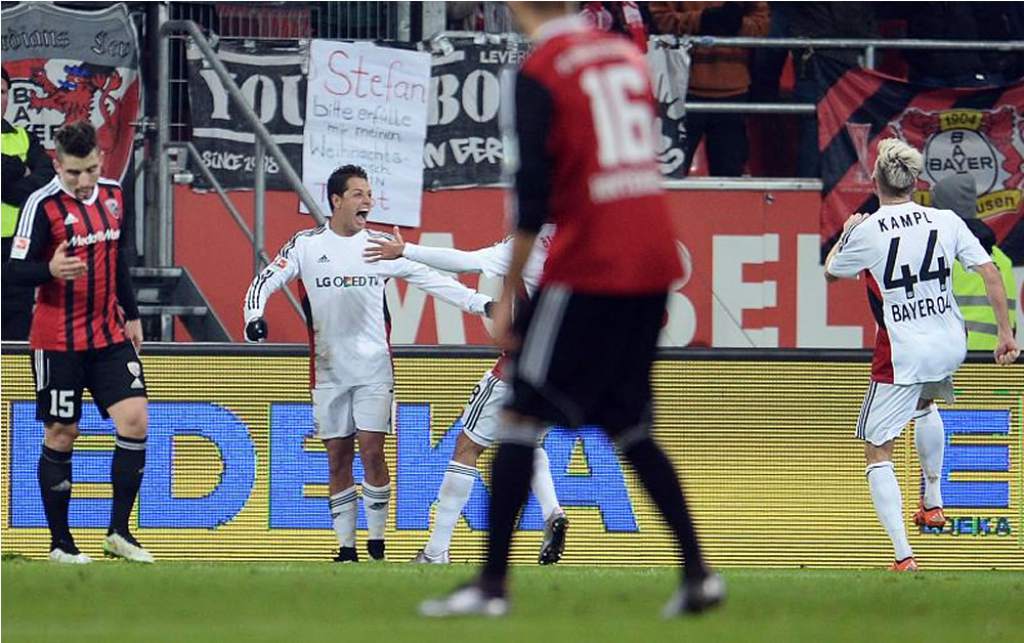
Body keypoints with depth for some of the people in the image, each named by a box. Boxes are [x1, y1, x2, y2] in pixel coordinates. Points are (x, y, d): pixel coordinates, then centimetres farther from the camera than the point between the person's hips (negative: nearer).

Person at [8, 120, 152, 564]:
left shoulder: (113, 195, 5)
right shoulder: (43, 205, -13)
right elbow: (17, 269, -14)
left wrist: (131, 315, 21)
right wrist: (50, 270, -34)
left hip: (109, 336, 5)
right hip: (57, 340, -5)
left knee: (134, 419, -7)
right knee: (61, 435, 1)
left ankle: (119, 532, 2)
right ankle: (60, 542, 12)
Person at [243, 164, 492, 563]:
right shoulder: (307, 245, 2)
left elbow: (430, 279, 6)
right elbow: (266, 281, 1)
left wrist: (481, 304, 0)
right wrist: (254, 316, -19)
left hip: (374, 368, 0)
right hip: (329, 369, 0)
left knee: (372, 451, -10)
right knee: (338, 457, 2)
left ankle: (377, 539, 0)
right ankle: (346, 545, 8)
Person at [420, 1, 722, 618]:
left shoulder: (540, 73, -8)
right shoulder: (629, 54, 13)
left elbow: (531, 197, -13)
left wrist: (508, 294, -7)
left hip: (586, 268, -6)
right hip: (654, 265, 6)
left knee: (522, 416, 1)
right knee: (630, 428, 16)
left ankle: (493, 583, -2)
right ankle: (698, 573, 7)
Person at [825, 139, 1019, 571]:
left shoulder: (866, 233, -10)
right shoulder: (946, 222, -2)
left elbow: (831, 273, 10)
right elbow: (990, 273, -4)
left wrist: (846, 232, 29)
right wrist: (1006, 333, 4)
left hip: (902, 356, -5)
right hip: (950, 347, 5)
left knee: (877, 452, 2)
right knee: (926, 405, 39)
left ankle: (903, 557, -13)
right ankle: (932, 503, 47)